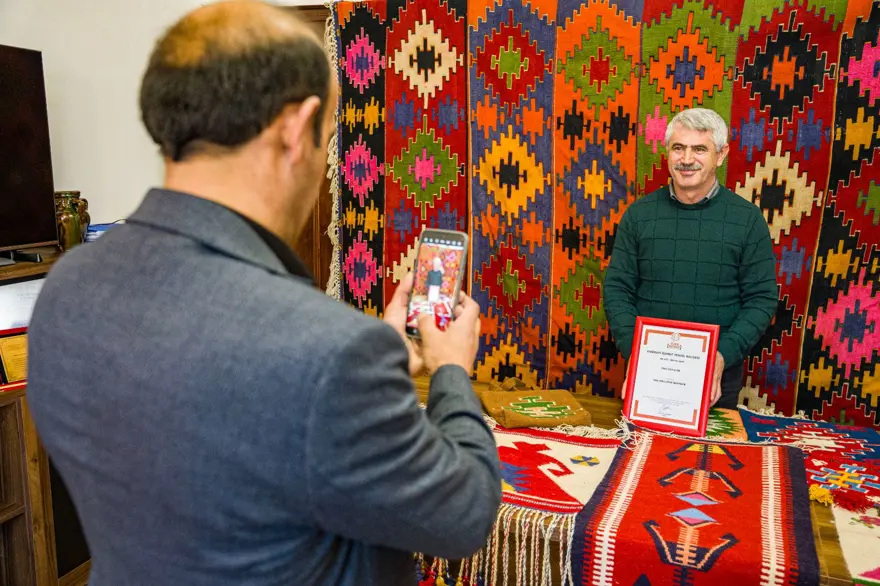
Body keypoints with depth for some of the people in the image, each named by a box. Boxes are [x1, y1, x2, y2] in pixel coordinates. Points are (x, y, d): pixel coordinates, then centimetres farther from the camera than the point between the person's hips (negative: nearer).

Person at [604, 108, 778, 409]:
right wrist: (634, 351, -14)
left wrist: (723, 356, -17)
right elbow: (617, 288, 0)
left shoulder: (747, 218, -3)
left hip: (716, 374, -1)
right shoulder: (639, 214, -1)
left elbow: (761, 298, -3)